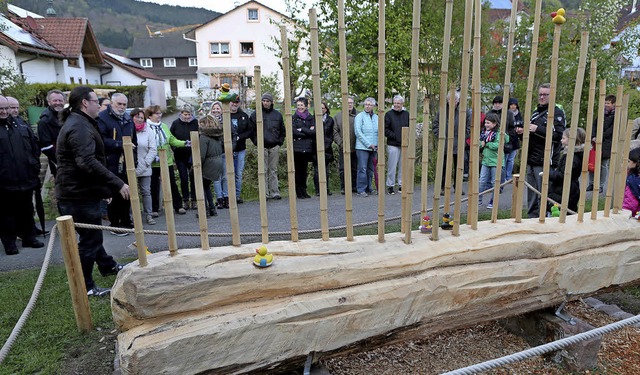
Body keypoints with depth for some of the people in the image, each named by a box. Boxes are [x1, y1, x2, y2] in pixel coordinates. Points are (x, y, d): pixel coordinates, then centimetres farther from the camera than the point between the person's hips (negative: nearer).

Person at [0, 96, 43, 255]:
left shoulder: (22, 127, 9)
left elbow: (35, 149, 14)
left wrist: (35, 168, 5)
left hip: (26, 179, 4)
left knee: (27, 211, 14)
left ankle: (29, 237, 26)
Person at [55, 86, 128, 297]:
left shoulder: (77, 123, 16)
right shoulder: (80, 127, -19)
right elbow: (87, 163, -32)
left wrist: (107, 187, 24)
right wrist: (117, 184, -31)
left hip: (79, 192, 11)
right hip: (80, 194, -11)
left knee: (91, 234, 23)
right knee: (90, 239, 0)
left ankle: (107, 266, 42)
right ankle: (85, 286, 12)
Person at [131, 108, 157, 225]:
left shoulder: (148, 131, 5)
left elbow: (153, 149, 3)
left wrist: (146, 162, -6)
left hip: (144, 169, 2)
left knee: (146, 192, 6)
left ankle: (149, 215, 13)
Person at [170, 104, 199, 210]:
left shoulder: (196, 123, -3)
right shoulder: (175, 123, 2)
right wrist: (174, 149, -1)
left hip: (192, 155, -1)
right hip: (180, 156, 1)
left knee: (193, 177, 5)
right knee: (183, 178, 5)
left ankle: (194, 199, 16)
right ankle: (185, 200, 16)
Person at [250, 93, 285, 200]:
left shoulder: (277, 115, 10)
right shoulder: (255, 114, 2)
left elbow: (282, 130, 17)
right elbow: (251, 130, 6)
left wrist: (280, 141, 8)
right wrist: (256, 141, -2)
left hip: (274, 147, 2)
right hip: (262, 147, -2)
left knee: (274, 170, 6)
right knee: (264, 171, -1)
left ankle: (275, 192, 11)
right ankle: (265, 194, 3)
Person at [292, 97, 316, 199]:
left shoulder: (310, 118, 11)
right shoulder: (293, 117, 3)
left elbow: (314, 131, -2)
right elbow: (293, 132, -9)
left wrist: (302, 130, -10)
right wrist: (308, 132, -8)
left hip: (307, 148, 3)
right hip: (297, 147, -3)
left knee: (304, 170, 8)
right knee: (298, 170, -1)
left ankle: (304, 191, 15)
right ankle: (298, 192, 6)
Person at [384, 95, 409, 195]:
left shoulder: (407, 114, 9)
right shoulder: (389, 114, 0)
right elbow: (385, 129, -4)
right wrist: (395, 136, -12)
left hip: (405, 144, 3)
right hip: (393, 144, -3)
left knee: (403, 165, 9)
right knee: (392, 166, -2)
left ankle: (401, 185, 19)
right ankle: (390, 186, 7)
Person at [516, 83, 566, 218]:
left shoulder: (557, 112, -3)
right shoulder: (535, 113, 20)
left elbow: (558, 135, -16)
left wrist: (537, 129, -20)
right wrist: (522, 132, 9)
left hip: (545, 163, -7)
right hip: (531, 161, 7)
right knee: (531, 195, 12)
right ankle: (532, 219, 21)